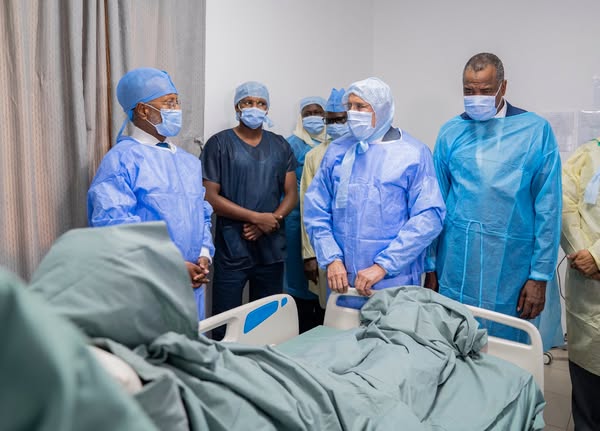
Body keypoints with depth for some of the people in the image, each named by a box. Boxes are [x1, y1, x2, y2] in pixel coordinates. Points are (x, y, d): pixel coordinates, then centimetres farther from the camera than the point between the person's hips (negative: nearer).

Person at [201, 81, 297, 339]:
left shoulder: (280, 146, 11)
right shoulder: (219, 144, -1)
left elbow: (291, 194, 9)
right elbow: (211, 197, -7)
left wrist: (271, 220, -10)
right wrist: (257, 217, -13)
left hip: (271, 248, 4)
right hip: (232, 250, -4)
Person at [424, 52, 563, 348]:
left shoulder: (536, 130, -3)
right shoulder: (451, 132, 4)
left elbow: (548, 208, -3)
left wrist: (540, 276, -5)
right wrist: (431, 267, 6)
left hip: (511, 268, -2)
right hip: (455, 265, 2)